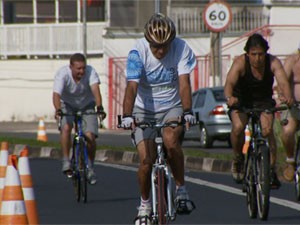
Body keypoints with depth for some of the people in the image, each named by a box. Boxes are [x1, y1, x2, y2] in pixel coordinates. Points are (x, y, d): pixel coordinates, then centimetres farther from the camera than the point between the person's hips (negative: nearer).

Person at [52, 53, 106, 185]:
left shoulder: (90, 72, -26)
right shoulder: (62, 74, -27)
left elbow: (95, 90, -39)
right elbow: (56, 95, -38)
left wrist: (99, 108, -56)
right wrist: (58, 110, -58)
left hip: (87, 106, 1)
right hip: (68, 105, -1)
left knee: (90, 136, -16)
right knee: (66, 127, -30)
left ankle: (90, 168, 5)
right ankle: (66, 162, -17)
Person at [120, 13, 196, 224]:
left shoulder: (181, 49, -16)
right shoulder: (138, 52, -19)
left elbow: (184, 82, -25)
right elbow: (132, 86, -28)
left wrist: (187, 111, -40)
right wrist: (127, 115, -42)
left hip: (172, 108, 0)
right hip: (145, 111, 0)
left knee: (170, 140, -31)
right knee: (146, 159, -12)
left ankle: (181, 190, -14)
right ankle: (145, 204, 13)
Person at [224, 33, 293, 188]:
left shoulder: (273, 62, -20)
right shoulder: (240, 62, -24)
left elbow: (283, 82, -33)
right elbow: (229, 83, -38)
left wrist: (288, 98, -55)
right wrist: (229, 97, -60)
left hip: (264, 101, 1)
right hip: (241, 101, -1)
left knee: (267, 129, -24)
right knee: (238, 127, -28)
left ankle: (272, 169, -13)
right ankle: (238, 159, 0)